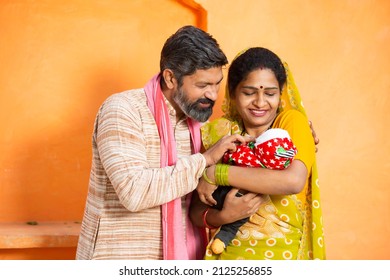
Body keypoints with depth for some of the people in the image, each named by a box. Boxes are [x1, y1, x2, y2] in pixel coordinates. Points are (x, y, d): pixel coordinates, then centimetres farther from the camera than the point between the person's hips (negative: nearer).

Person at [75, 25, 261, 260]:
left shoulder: (198, 121, 5)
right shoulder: (123, 110, -15)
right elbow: (134, 191, -27)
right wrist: (205, 160, -22)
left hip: (177, 257, 6)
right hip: (119, 258, -6)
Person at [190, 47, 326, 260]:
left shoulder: (292, 121, -9)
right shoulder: (220, 133, -4)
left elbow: (294, 181, -27)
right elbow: (196, 212, -2)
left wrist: (215, 174, -22)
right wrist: (221, 216, -23)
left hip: (283, 254, -1)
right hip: (229, 253, 2)